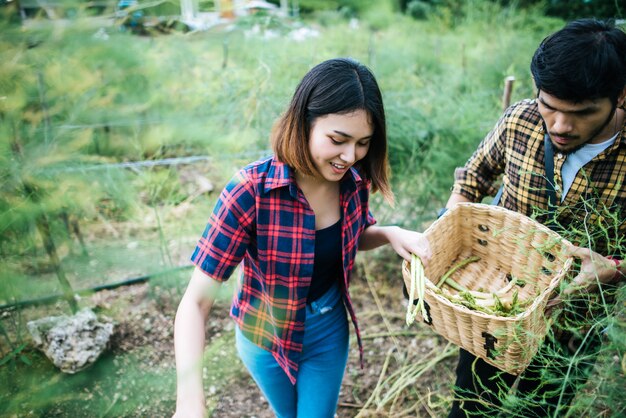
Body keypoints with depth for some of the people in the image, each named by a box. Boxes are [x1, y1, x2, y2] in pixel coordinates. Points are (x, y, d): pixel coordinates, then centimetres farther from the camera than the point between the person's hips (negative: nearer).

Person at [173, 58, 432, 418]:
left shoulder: (354, 183, -17)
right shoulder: (251, 192, -32)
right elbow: (196, 302, -29)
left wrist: (391, 234, -17)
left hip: (330, 331, 2)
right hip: (267, 334, -1)